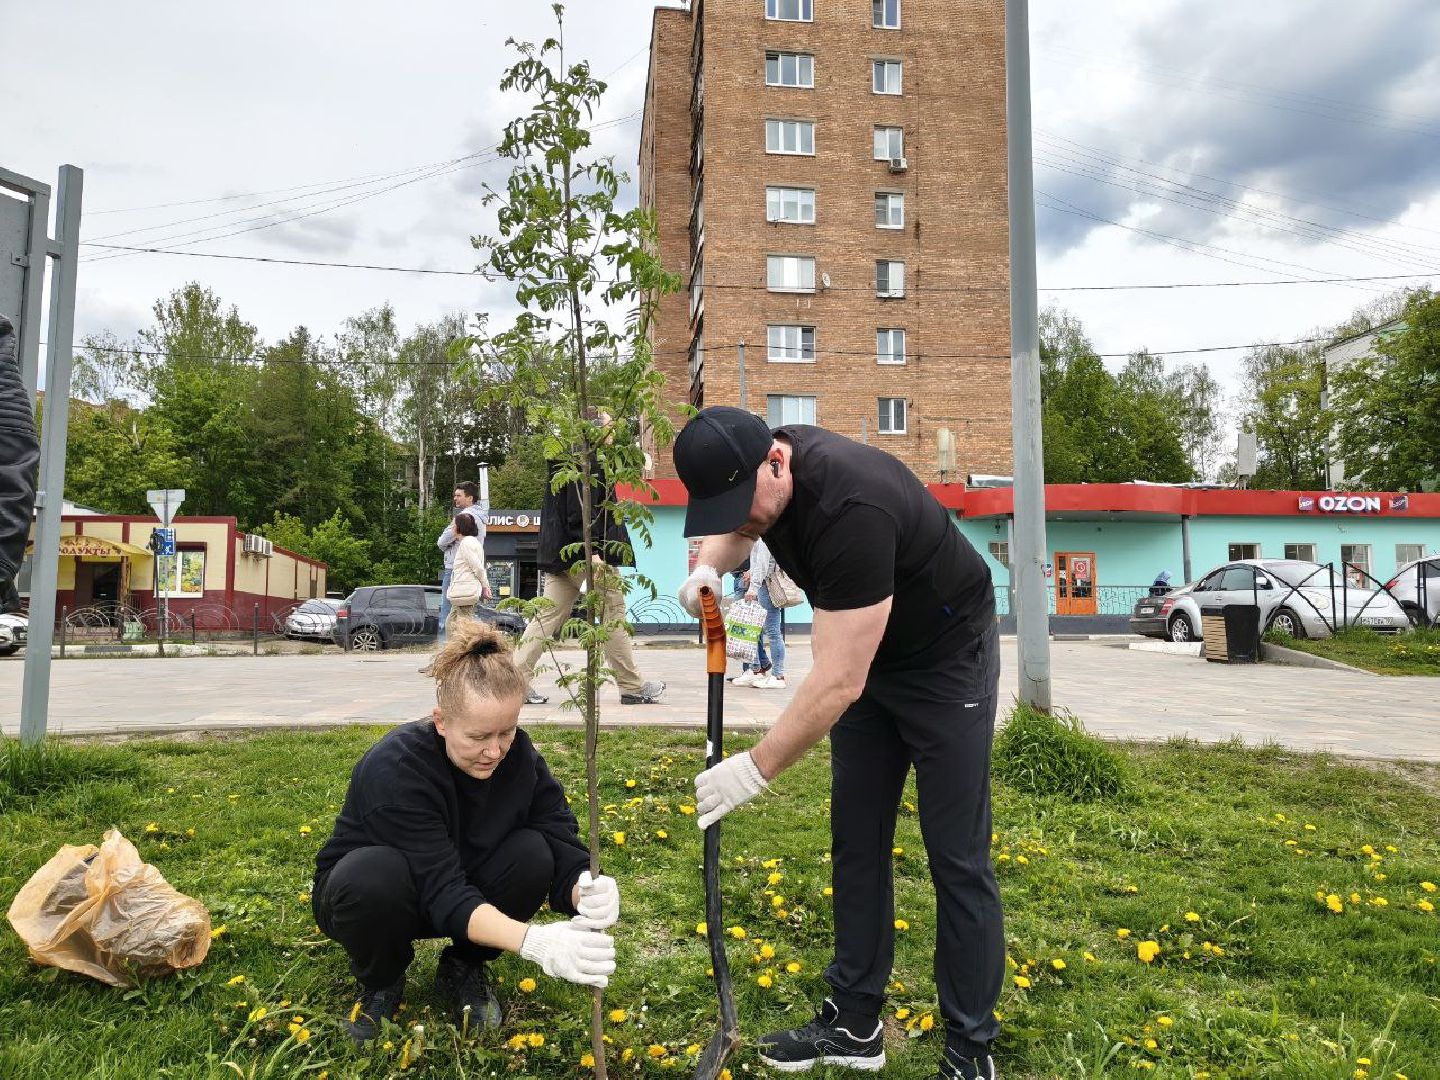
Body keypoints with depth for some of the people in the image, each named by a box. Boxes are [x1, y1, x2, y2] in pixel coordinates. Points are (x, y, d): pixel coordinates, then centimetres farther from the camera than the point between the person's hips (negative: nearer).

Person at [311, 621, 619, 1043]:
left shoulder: (521, 759, -19)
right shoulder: (395, 767, -33)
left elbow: (564, 853, -24)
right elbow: (442, 892, -40)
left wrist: (588, 891, -49)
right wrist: (534, 940, -54)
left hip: (465, 891, 3)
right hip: (367, 894, -3)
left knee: (534, 853, -26)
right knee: (374, 873, -38)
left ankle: (463, 969, 1)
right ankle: (381, 983, -4)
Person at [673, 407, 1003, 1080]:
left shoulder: (850, 510, -38)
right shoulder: (758, 471, -12)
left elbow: (838, 683, -36)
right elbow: (735, 530, 12)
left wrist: (755, 770, -31)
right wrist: (709, 566, -11)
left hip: (947, 659, -8)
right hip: (870, 657, 8)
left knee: (956, 857, -4)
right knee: (856, 842, 9)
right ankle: (854, 1025, 21)